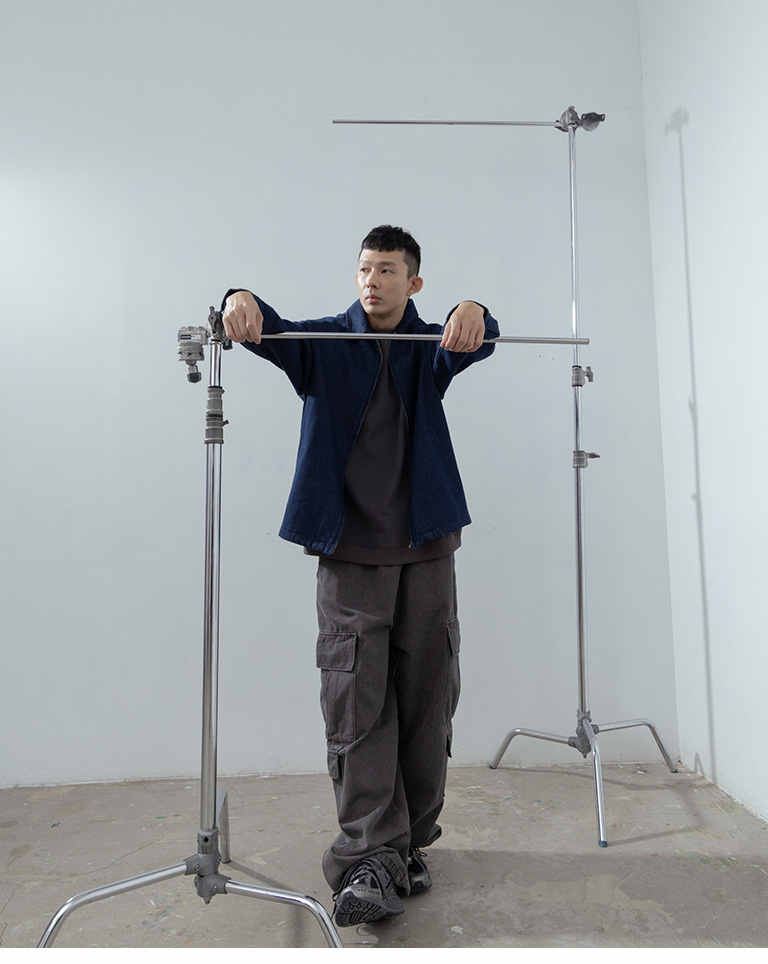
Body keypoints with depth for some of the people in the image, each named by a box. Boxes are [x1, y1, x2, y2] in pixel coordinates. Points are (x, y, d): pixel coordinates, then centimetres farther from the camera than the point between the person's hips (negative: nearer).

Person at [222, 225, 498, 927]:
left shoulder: (432, 347, 11)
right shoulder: (325, 345, 10)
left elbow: (476, 343, -10)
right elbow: (271, 333, -8)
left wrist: (474, 314, -34)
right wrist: (241, 303, -31)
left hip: (425, 550, 2)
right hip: (349, 552, -1)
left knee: (427, 701, 5)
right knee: (356, 703, -6)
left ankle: (410, 843, 21)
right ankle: (372, 860, 1)